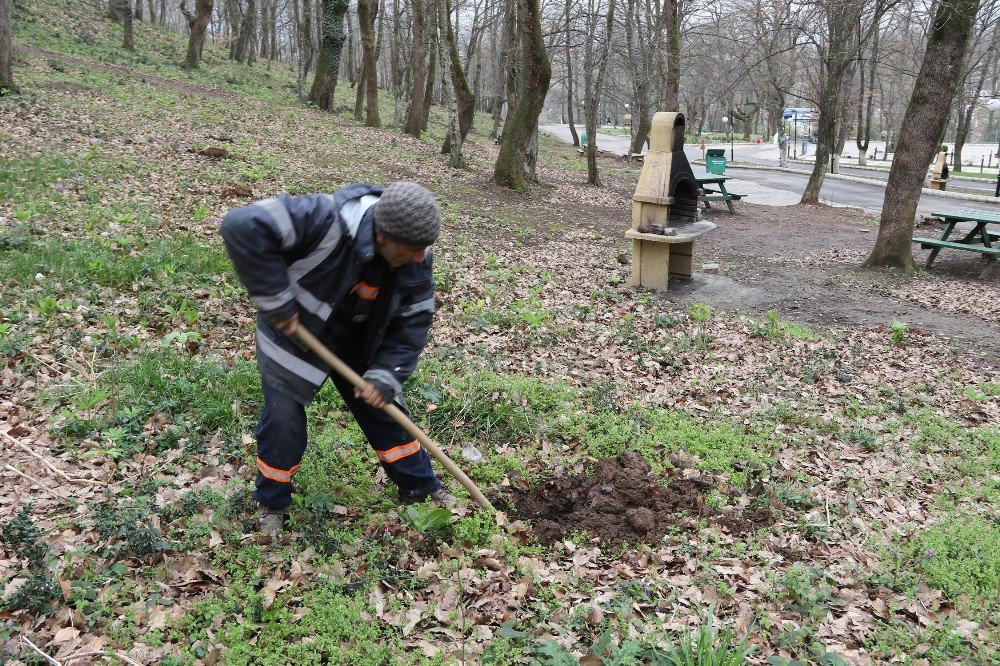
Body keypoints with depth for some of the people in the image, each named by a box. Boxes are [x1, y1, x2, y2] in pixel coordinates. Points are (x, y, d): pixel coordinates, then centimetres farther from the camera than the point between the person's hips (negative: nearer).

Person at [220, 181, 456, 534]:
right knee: (283, 420, -4)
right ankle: (271, 504, 23)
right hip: (293, 332, -4)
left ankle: (421, 488, 30)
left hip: (358, 343, 4)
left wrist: (385, 374, -22)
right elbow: (243, 227, -47)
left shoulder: (415, 260, -22)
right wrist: (275, 301, -39)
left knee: (385, 409, 10)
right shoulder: (326, 221, -42)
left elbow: (413, 321, -10)